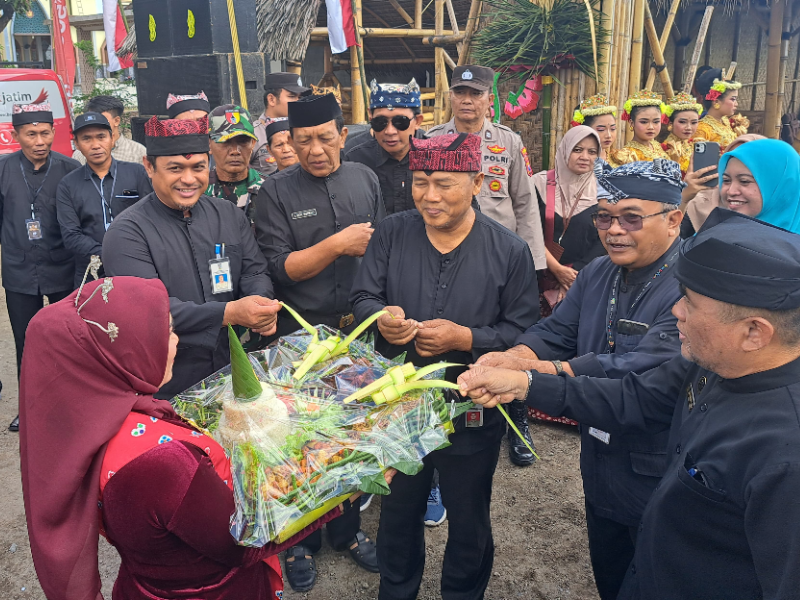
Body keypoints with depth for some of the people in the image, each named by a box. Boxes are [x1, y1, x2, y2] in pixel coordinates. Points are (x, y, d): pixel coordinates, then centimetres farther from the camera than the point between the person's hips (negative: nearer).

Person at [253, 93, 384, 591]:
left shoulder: (365, 180, 4)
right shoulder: (277, 191, -8)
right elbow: (279, 269, -14)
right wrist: (338, 244, -20)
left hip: (358, 328, 4)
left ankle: (346, 529, 38)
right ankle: (301, 540, 32)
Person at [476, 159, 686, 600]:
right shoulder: (597, 275, 2)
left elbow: (642, 373, -35)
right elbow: (555, 332, -2)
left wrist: (533, 370, -39)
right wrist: (512, 356, -25)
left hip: (660, 480, -7)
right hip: (600, 473, 7)